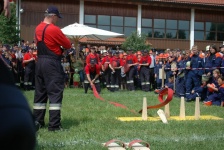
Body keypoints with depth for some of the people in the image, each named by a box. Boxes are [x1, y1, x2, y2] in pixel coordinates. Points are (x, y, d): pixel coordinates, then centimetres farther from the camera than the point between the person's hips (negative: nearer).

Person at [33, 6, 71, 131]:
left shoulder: (38, 29, 11)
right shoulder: (54, 29, -14)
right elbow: (68, 45, -7)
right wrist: (62, 41, 13)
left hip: (40, 62, 8)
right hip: (52, 63, -8)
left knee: (40, 92, 13)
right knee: (55, 92, -5)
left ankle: (37, 122, 18)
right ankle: (54, 125, -7)